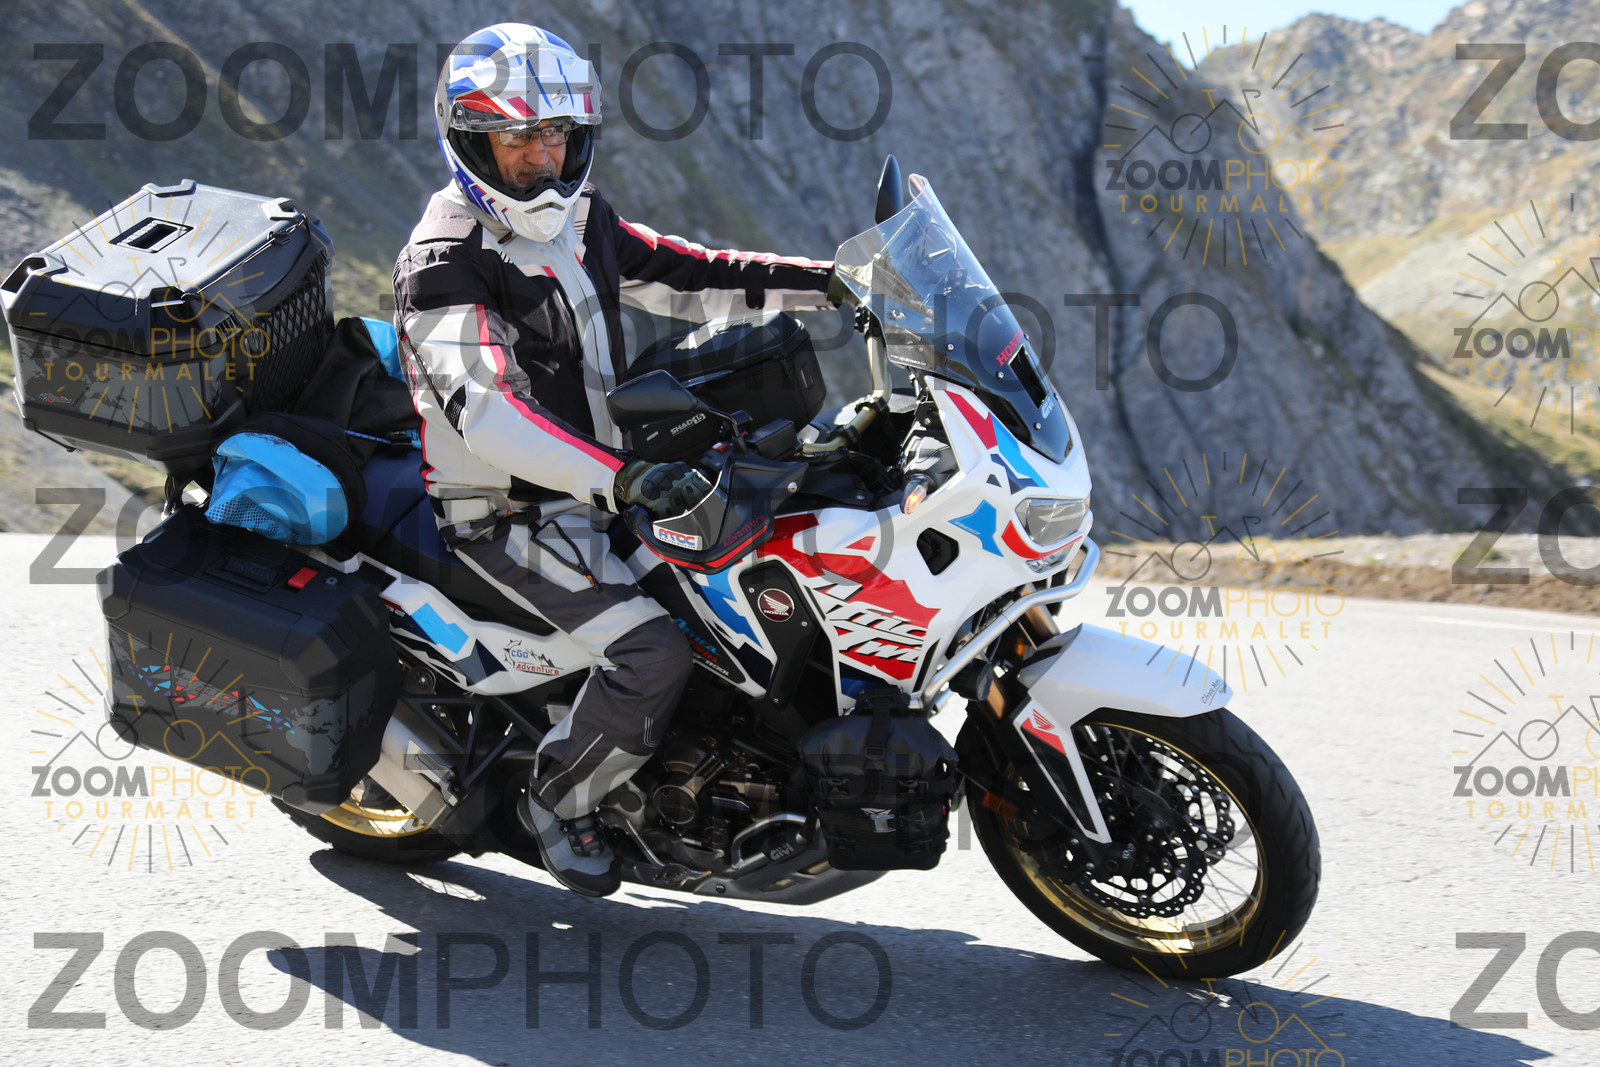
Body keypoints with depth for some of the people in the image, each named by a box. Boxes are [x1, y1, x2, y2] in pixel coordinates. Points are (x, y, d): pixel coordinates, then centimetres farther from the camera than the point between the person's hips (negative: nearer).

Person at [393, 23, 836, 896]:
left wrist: (832, 282, 0)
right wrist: (621, 478, -42)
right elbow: (485, 412, -31)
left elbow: (686, 276, 12)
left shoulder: (579, 222, 8)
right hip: (510, 512, -8)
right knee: (653, 650, -24)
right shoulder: (442, 262, -18)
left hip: (602, 482, 8)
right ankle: (558, 799, 1)